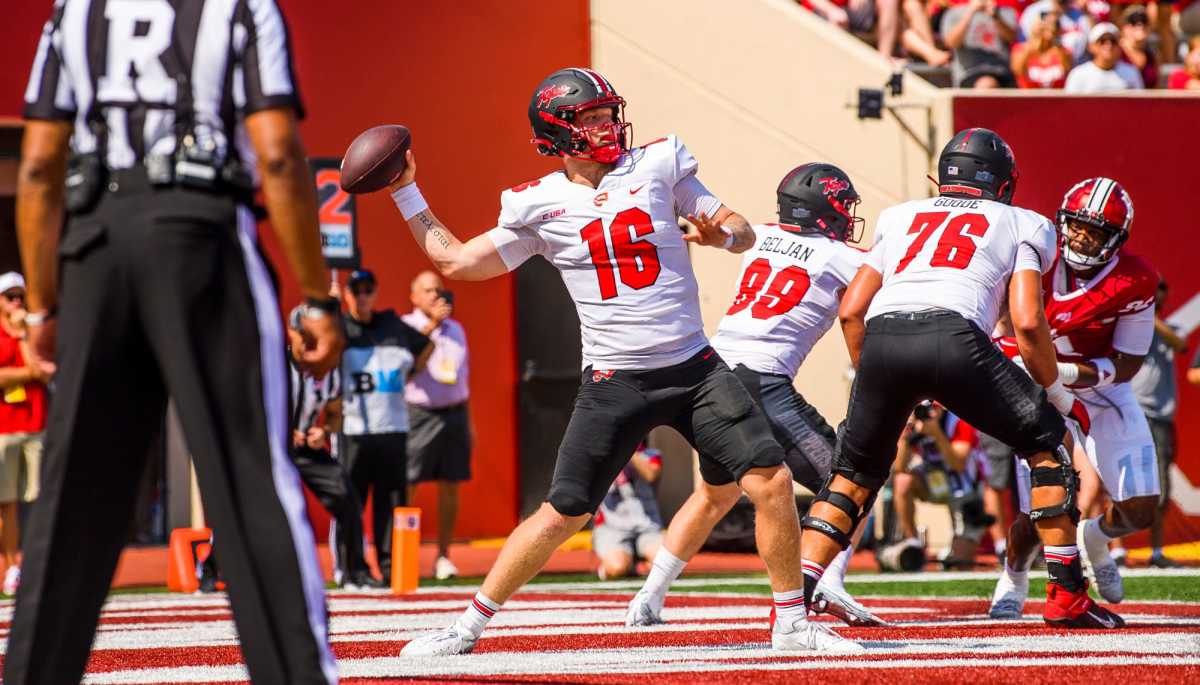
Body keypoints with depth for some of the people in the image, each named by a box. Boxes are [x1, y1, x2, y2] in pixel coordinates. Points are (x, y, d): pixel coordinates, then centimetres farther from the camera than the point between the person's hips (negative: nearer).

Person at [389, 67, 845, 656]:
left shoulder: (657, 165, 4)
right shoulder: (539, 205, 2)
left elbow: (742, 232, 8)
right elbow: (457, 261, 9)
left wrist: (721, 233, -15)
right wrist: (405, 193, 7)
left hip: (695, 369, 1)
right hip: (614, 382, -1)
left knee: (770, 481, -11)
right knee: (563, 513, -3)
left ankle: (791, 624, 3)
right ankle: (469, 626, 12)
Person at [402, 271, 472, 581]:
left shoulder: (455, 329, 18)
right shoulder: (405, 326, 1)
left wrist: (468, 422, 21)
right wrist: (431, 324, -24)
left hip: (454, 412, 5)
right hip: (418, 413, -5)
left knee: (450, 485, 3)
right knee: (406, 486, -8)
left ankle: (443, 556, 10)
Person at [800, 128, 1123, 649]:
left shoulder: (902, 219, 33)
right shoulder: (1019, 225, 25)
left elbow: (850, 310, 25)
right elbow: (1027, 322, 11)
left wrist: (875, 381, 36)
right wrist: (1054, 389, 25)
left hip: (881, 338, 3)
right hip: (953, 334, -3)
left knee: (855, 474, 21)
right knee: (1046, 440, 17)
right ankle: (1067, 596, 13)